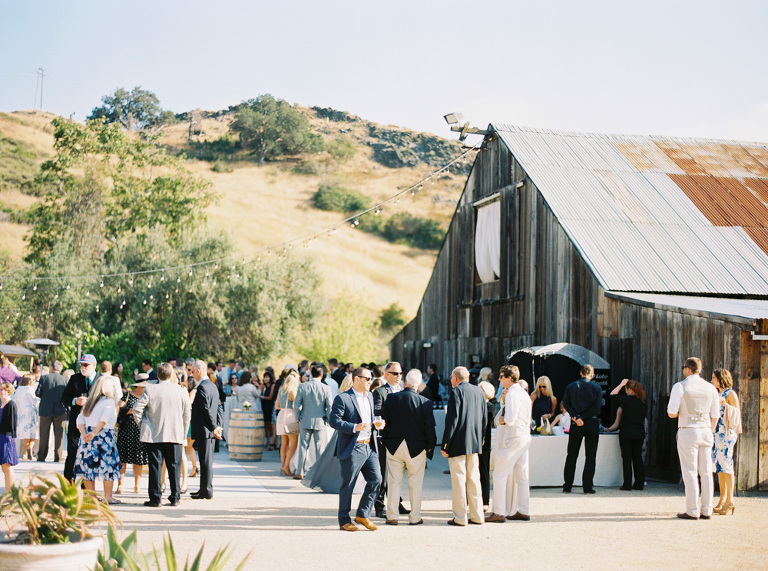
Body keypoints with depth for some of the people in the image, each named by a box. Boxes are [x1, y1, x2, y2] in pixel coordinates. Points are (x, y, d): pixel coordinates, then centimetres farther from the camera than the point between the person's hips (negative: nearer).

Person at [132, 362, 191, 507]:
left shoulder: (150, 390, -6)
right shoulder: (181, 391, 0)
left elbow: (137, 408, -8)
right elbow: (186, 415, 5)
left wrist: (141, 425, 6)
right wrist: (183, 435, 15)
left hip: (154, 435, -1)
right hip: (175, 435, 1)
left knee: (155, 467, 3)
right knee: (174, 467, 8)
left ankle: (155, 498, 2)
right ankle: (175, 497, 11)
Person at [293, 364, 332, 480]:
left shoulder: (302, 386, -5)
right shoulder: (326, 388, -7)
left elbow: (297, 405, -3)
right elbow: (329, 406, -5)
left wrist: (298, 418, 10)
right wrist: (327, 420, 9)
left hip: (306, 422, 1)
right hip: (320, 422, -1)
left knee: (303, 447, 7)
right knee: (319, 448, 6)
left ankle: (299, 473, 10)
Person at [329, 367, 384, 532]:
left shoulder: (369, 397, 16)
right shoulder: (342, 398, -8)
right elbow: (334, 421, -14)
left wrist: (376, 424, 4)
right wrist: (355, 427, -23)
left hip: (369, 447, 7)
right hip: (351, 449, -7)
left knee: (376, 480, 1)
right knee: (347, 486, 2)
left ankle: (362, 515, 15)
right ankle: (344, 520, 13)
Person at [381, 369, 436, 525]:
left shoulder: (391, 398, -5)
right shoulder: (425, 403, -10)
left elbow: (383, 423, 1)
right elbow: (429, 429, -8)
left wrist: (384, 442, 12)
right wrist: (430, 448, 5)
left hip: (394, 447, 1)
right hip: (416, 448, -1)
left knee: (394, 482, 10)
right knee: (415, 483, 8)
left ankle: (392, 516, 13)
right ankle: (415, 517, 12)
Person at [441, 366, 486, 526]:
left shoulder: (456, 392, -10)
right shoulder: (478, 391, 11)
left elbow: (452, 420, -14)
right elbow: (484, 420, 13)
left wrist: (445, 445, -11)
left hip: (458, 444, -7)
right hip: (475, 444, 7)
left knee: (458, 479, -2)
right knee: (474, 479, 12)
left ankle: (460, 517, -1)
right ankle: (477, 516, 15)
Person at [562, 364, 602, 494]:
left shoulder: (571, 386, 5)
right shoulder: (596, 387, -2)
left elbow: (566, 403, -6)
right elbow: (597, 406, -12)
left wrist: (575, 416, -13)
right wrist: (583, 418, -14)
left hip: (576, 424, 2)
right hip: (592, 423, -2)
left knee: (571, 455, 9)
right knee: (590, 455, 3)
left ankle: (567, 486, 9)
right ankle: (588, 486, 0)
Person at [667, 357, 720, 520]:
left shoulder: (680, 386, -7)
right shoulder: (711, 388, 8)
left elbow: (672, 413, -9)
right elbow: (714, 416, 10)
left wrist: (675, 411, 14)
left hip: (687, 432, -4)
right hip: (705, 431, 5)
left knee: (690, 473, -3)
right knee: (706, 472, 6)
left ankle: (692, 511, -3)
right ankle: (706, 510, 8)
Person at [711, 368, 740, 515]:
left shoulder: (730, 394, -6)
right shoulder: (718, 394, 18)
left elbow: (737, 413, -12)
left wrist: (726, 404, -25)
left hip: (726, 433, -9)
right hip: (717, 433, 9)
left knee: (725, 464, -11)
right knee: (719, 465, 8)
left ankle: (730, 501, -10)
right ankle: (722, 501, 11)